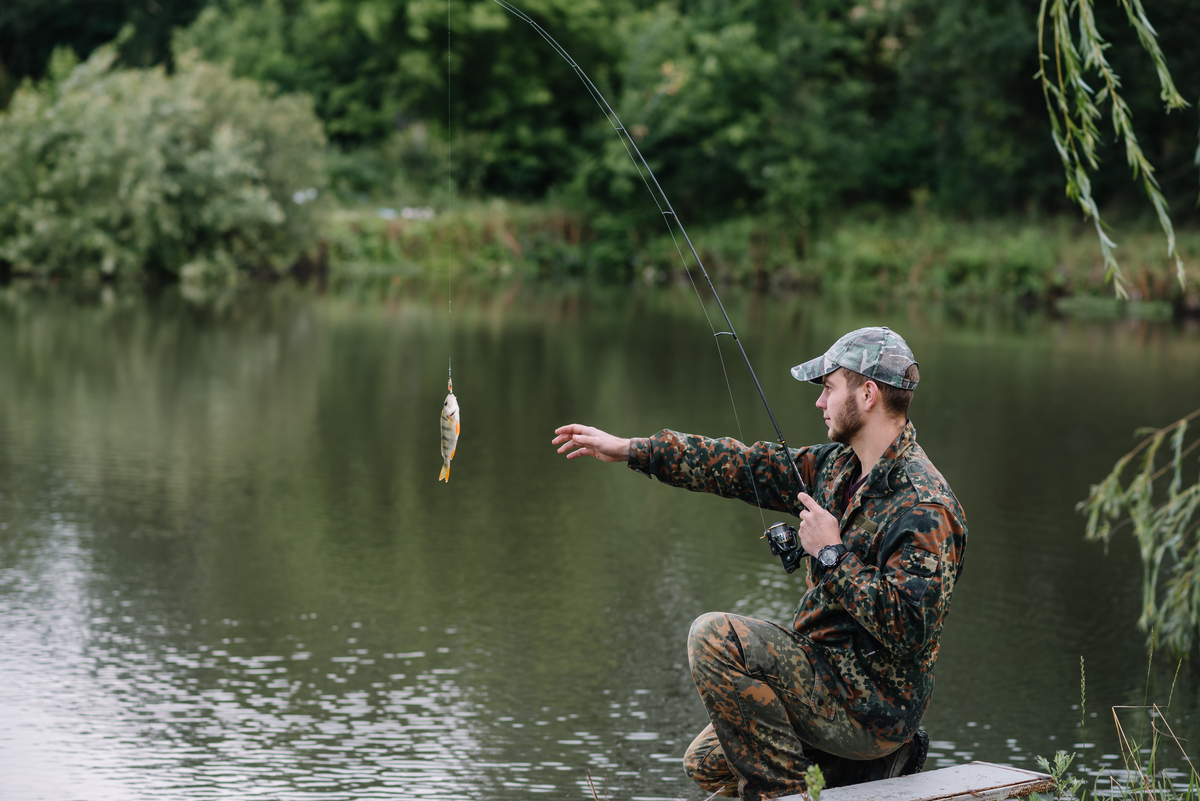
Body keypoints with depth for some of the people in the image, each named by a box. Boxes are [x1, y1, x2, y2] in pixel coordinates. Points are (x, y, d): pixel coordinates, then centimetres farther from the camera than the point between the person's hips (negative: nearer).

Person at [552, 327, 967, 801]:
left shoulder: (924, 507, -22)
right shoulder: (840, 466, 7)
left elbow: (908, 629, -30)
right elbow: (749, 467, 12)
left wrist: (831, 554, -22)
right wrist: (629, 449, 13)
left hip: (873, 704, -10)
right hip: (837, 681, 10)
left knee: (717, 638, -21)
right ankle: (868, 763, 14)